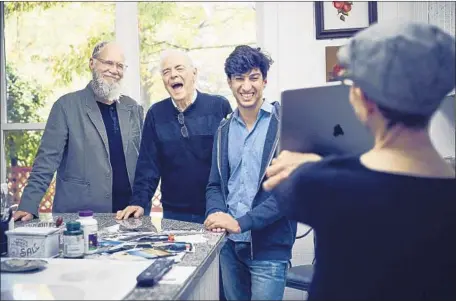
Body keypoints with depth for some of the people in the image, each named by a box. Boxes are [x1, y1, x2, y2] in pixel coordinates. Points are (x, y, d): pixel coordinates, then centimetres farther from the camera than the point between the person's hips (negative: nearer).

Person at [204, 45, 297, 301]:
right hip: (229, 244, 5)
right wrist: (216, 213, -10)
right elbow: (215, 184, 11)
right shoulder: (225, 129, 9)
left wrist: (241, 222, -20)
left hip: (269, 247, -5)